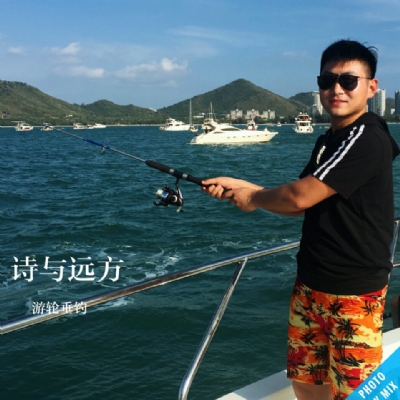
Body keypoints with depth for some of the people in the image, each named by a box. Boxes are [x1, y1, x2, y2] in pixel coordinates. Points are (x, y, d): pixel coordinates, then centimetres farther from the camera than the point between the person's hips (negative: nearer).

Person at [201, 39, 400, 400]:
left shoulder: (366, 139, -19)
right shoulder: (329, 141, 11)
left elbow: (299, 197, -23)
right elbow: (302, 204, 12)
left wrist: (253, 199, -4)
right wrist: (238, 186, 4)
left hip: (353, 291, -9)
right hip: (311, 283, 9)